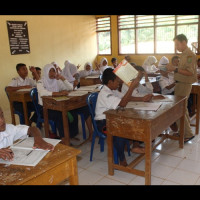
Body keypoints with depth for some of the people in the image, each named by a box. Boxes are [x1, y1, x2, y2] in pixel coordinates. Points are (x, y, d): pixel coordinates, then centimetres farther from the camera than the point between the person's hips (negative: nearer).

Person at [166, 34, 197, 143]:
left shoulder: (189, 55, -15)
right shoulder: (184, 54, 14)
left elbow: (190, 72, -23)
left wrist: (175, 69, -26)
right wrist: (173, 69, 8)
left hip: (184, 85, -10)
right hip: (180, 84, 10)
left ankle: (188, 134, 1)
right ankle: (184, 131, 28)